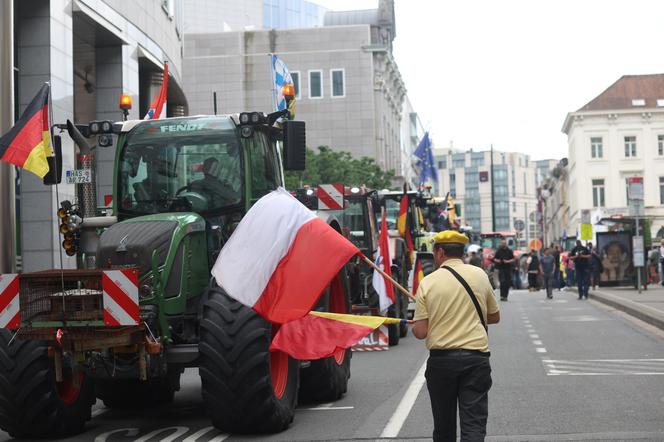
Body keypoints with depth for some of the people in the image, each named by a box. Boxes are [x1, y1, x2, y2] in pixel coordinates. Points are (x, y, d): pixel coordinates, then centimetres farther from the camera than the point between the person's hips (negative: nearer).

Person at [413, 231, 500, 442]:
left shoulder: (428, 282, -3)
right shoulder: (479, 275, 2)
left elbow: (420, 332, -5)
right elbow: (494, 317, 13)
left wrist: (412, 325, 17)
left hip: (441, 359, 0)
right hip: (476, 358, 0)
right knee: (474, 424, -2)